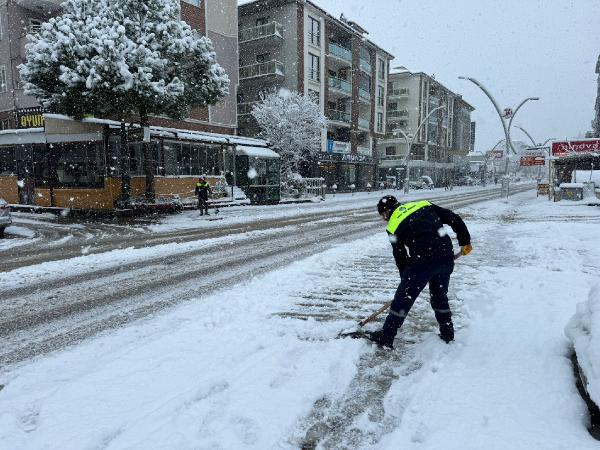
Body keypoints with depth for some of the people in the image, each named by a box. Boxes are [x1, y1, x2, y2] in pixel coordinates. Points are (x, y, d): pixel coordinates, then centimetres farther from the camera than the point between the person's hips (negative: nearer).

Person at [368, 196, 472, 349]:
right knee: (440, 296, 26)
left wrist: (407, 280, 23)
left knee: (404, 297, 6)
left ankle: (386, 337, 15)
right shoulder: (425, 205, 16)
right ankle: (448, 334, 36)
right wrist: (465, 241, 19)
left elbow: (400, 257, 11)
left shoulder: (393, 227, 6)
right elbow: (454, 218, 12)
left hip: (423, 260, -5)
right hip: (447, 257, 6)